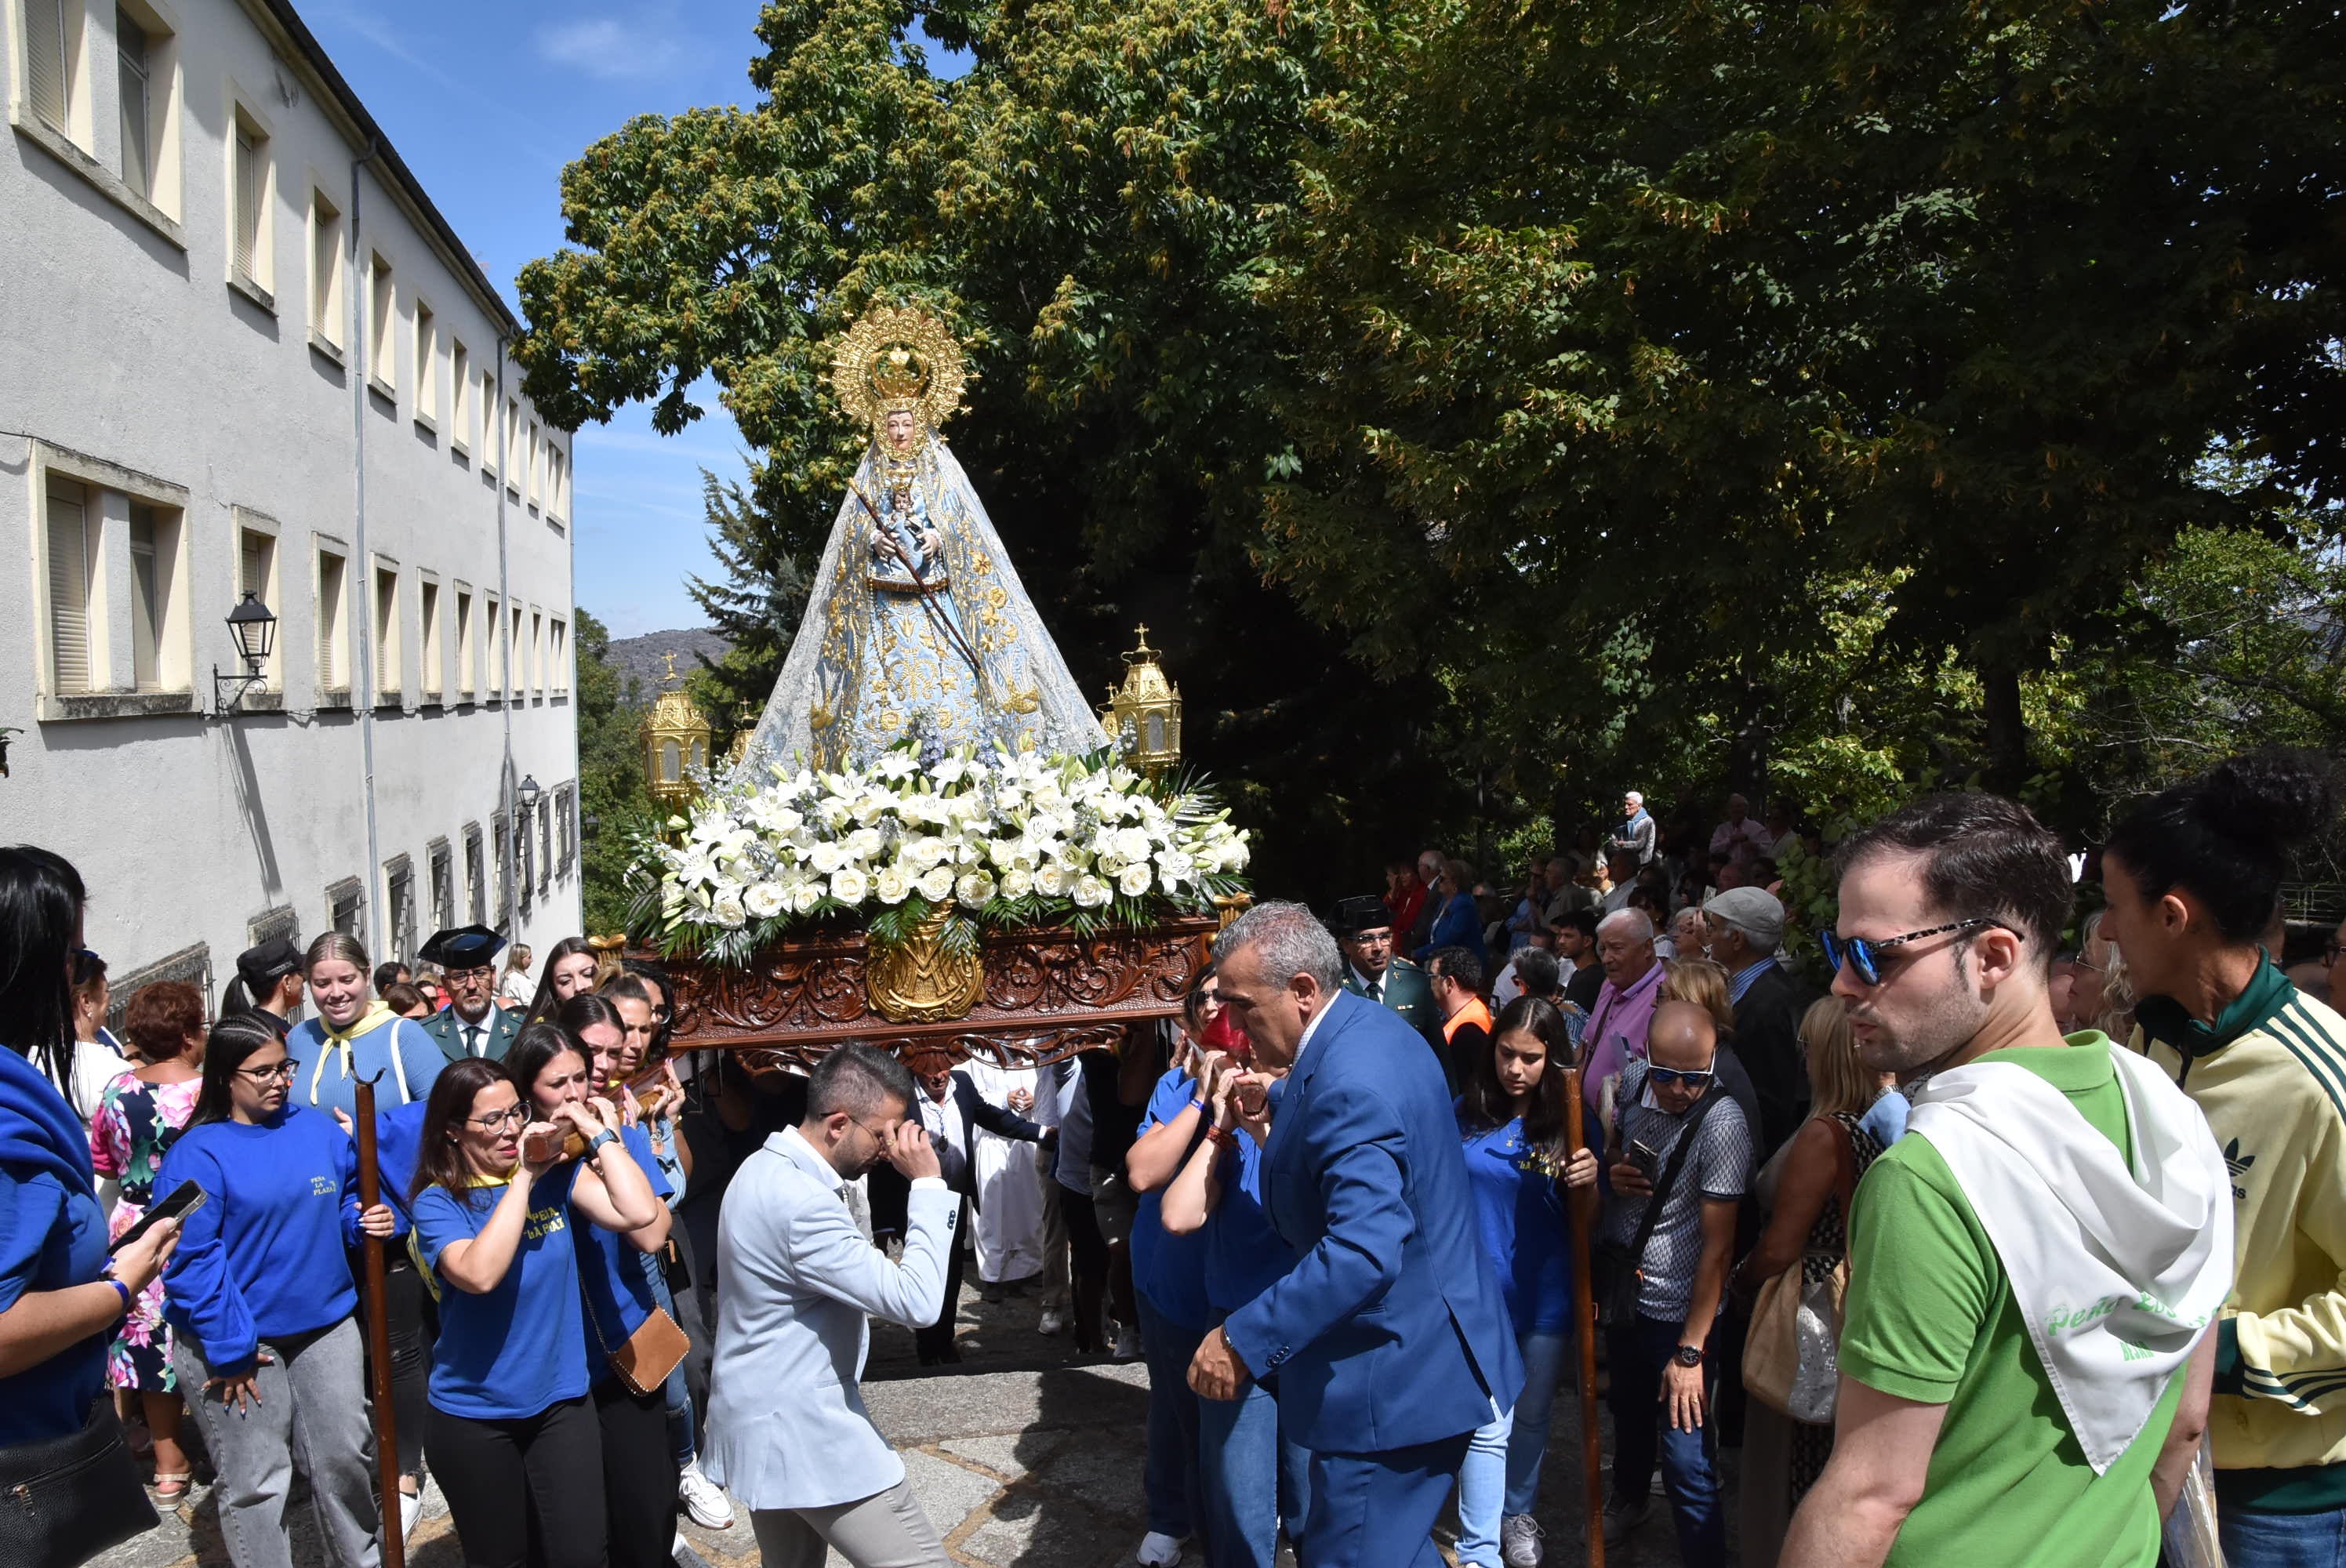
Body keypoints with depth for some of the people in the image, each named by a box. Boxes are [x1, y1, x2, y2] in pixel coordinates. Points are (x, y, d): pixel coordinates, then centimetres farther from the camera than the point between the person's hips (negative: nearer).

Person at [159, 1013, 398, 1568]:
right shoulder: (196, 1154, -13)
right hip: (237, 1342, -5)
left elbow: (347, 1197, 19)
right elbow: (189, 1260, -17)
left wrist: (367, 1218, -5)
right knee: (255, 1484, 6)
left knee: (345, 1456, 16)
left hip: (326, 1325, 5)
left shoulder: (317, 1128, 4)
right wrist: (229, 1350, -19)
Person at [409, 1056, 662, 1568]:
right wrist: (523, 1179, -25)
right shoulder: (437, 1202, -10)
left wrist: (598, 1132, -13)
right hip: (474, 1416, -2)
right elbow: (480, 1275, -29)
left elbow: (638, 1212, -19)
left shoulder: (558, 1175, -4)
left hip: (562, 1401, 2)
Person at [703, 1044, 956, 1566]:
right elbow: (917, 1302, -26)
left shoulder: (766, 1168, 8)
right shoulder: (801, 1202, -25)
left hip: (762, 1426, 10)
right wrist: (929, 1185, -21)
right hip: (807, 1438, -10)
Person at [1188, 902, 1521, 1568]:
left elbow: (1364, 1251, -36)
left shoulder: (1349, 1086, -29)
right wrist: (1283, 1107, 10)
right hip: (1428, 1353, 10)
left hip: (1393, 1378, -10)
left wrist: (1243, 1340, -31)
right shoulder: (1370, 1024, 4)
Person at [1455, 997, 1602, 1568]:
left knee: (1532, 1417, 17)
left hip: (1545, 1296, 1)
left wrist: (1588, 1185, -25)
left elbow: (1588, 1224, -5)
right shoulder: (1464, 1114, -7)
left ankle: (1517, 1513, 40)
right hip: (1478, 1292, -1)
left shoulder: (1573, 1125, -7)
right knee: (1488, 1425, -4)